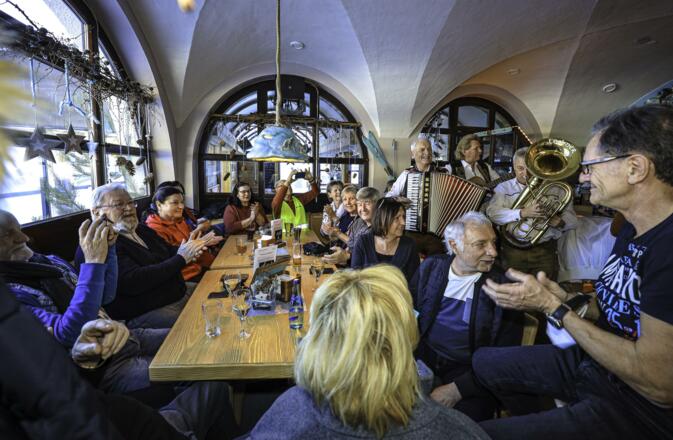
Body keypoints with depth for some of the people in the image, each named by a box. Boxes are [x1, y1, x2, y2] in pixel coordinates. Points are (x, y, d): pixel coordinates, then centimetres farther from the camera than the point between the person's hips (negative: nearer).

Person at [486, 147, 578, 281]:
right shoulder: (504, 188, 5)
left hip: (545, 250, 2)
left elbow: (572, 220, 9)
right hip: (514, 250, -2)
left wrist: (559, 222, -13)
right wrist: (523, 213, -23)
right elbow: (492, 213, -12)